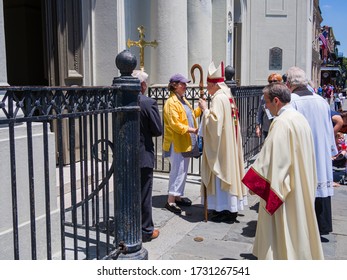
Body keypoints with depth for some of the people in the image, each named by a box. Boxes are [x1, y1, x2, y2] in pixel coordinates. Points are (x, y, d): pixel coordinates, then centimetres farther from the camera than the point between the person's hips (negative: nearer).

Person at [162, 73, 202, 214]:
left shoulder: (183, 100, 16)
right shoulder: (171, 103, -15)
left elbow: (191, 115, 24)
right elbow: (175, 124, -22)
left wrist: (200, 108, 9)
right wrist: (192, 130, -22)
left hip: (185, 142, 9)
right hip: (176, 143, -9)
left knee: (183, 170, 14)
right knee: (178, 171, -8)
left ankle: (178, 197, 25)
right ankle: (170, 201, -2)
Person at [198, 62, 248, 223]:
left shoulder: (218, 98, -17)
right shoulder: (227, 96, 14)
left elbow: (214, 121, -24)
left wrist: (205, 109, -14)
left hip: (220, 145, -10)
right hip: (228, 143, 10)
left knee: (221, 172, -4)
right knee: (228, 171, 13)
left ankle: (224, 209, 2)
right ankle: (231, 208, 20)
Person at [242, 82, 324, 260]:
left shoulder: (281, 122, -20)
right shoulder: (301, 119, 7)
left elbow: (270, 157, -23)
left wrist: (253, 182, -15)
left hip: (283, 185, -9)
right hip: (302, 185, 9)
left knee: (282, 228, 3)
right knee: (299, 222, 19)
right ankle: (304, 255, 31)